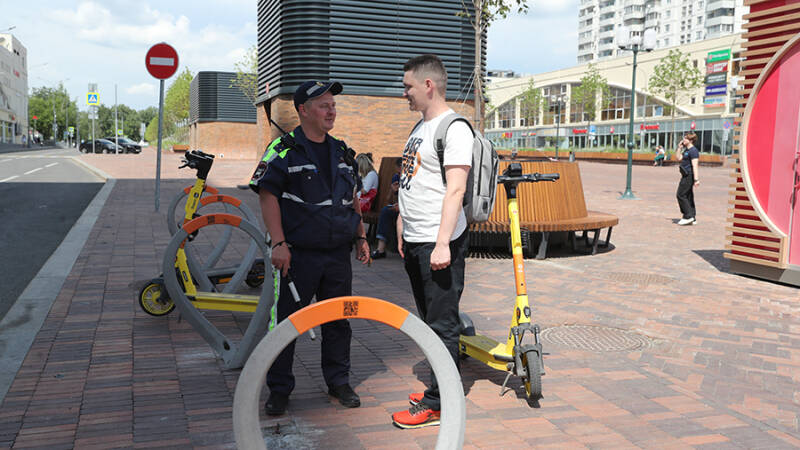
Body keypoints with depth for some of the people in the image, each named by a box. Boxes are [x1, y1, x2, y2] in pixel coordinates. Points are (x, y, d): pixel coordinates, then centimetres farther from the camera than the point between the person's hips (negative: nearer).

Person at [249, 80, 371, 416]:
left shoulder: (342, 152, 14)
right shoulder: (283, 150, -6)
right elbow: (267, 196, -10)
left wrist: (361, 237, 15)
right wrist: (279, 243, -17)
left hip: (339, 255, 5)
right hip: (298, 254, -5)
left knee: (338, 321, 13)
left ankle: (339, 381, 27)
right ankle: (279, 390, 16)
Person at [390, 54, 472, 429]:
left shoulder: (454, 129, -13)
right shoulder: (420, 127, 17)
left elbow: (455, 190, -20)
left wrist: (442, 243, -25)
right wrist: (402, 225, 21)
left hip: (438, 244, -10)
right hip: (414, 242, 10)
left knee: (442, 324, -2)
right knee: (429, 321, 16)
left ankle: (437, 405, 6)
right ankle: (439, 388, 29)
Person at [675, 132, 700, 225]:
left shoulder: (693, 150, -15)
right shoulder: (686, 150, 15)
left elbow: (695, 165, -21)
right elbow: (679, 158, 22)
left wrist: (696, 179, -26)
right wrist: (679, 147, 14)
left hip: (689, 175, -10)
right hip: (686, 175, 10)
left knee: (680, 195, -8)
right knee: (688, 197, 11)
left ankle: (688, 216, -5)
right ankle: (693, 219, 15)